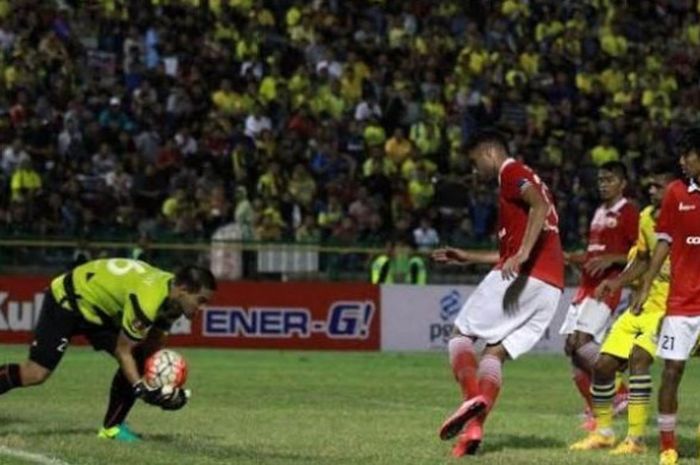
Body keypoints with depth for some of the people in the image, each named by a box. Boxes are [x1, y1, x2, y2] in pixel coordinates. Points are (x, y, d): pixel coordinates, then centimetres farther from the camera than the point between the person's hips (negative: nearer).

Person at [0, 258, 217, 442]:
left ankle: (112, 427, 7)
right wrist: (142, 388, -30)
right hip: (68, 300, -9)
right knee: (36, 373, -15)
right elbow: (123, 350, -25)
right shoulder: (148, 300, -35)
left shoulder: (174, 297, -7)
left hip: (100, 308, 9)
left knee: (138, 359, -2)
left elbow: (153, 345, 2)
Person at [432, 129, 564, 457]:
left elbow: (540, 206, -19)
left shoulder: (511, 172, 2)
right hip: (551, 285, 8)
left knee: (461, 335, 3)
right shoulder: (526, 180, 31)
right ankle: (475, 427, -10)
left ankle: (471, 395, -21)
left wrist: (521, 255, -28)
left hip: (523, 275, -8)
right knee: (495, 352, 7)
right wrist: (468, 257, 39)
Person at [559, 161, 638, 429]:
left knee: (581, 341, -22)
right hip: (587, 286, 9)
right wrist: (578, 259, 13)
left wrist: (610, 259, -21)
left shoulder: (628, 213, -5)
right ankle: (593, 409, 8)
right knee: (572, 347, 2)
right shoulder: (599, 213, 21)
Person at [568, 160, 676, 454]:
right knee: (604, 364, 4)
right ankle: (602, 432, 26)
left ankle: (636, 439, -20)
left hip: (675, 309, -7)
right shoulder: (646, 218, 5)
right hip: (645, 304, 7)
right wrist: (617, 282, 7)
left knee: (638, 356, -28)